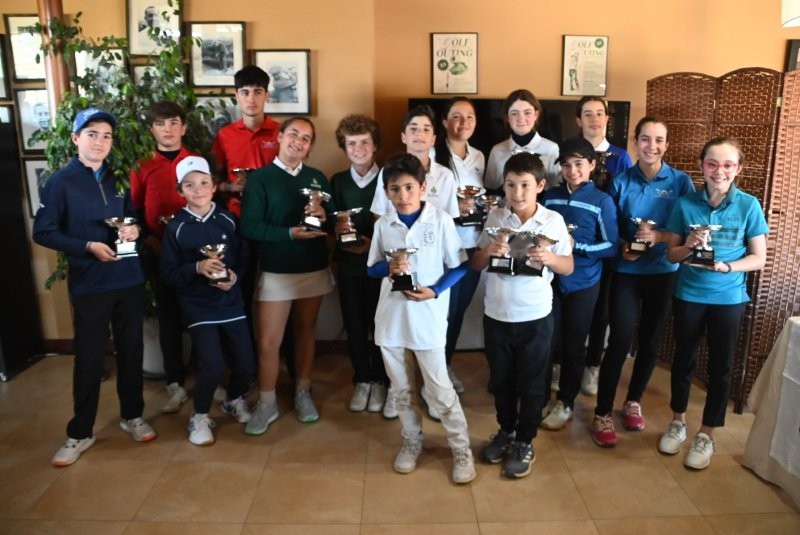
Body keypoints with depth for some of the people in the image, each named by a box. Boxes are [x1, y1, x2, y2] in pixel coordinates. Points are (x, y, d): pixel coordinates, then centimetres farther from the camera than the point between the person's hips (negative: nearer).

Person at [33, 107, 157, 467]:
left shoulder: (120, 178, 7)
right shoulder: (62, 181, -6)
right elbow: (43, 232, -7)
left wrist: (134, 228, -6)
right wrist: (88, 246, -19)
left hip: (130, 279, 4)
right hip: (89, 284, -4)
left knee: (131, 350, 12)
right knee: (89, 359, 4)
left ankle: (132, 416, 29)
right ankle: (80, 433, 19)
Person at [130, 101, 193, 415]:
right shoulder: (142, 167, 7)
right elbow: (134, 211, 9)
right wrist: (151, 241, -5)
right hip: (159, 251, 1)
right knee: (168, 316, 7)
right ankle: (176, 384, 16)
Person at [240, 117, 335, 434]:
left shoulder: (318, 178, 8)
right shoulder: (260, 178, -5)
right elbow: (249, 227, -14)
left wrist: (324, 215, -13)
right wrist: (290, 233, -23)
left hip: (315, 269, 4)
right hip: (276, 272, -3)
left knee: (305, 331, 15)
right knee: (268, 342, 0)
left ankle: (303, 394, 30)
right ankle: (267, 404, 18)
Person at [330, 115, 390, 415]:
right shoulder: (337, 181, 7)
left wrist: (375, 244, -19)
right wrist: (337, 229, -15)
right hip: (349, 263, 3)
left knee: (380, 324, 7)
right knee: (354, 325, 9)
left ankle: (379, 381, 24)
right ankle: (362, 381, 26)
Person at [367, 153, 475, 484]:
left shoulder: (441, 221, -8)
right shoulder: (383, 225, 0)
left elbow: (459, 266, -3)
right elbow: (372, 269, 8)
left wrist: (435, 291, -17)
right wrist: (389, 268, -14)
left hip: (428, 317, -3)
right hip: (391, 317, 4)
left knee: (440, 389, 4)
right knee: (400, 388, 16)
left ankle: (461, 448, 22)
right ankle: (412, 441, 36)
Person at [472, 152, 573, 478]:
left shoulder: (553, 220, -6)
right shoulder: (495, 217, -2)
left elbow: (568, 267, 0)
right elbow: (476, 264, 3)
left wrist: (549, 258, -21)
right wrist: (488, 251, -18)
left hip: (535, 316, -2)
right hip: (496, 314, 2)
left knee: (531, 383, 11)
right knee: (500, 379, 17)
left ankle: (524, 442, 29)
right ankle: (506, 431, 39)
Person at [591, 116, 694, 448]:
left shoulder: (681, 182, -3)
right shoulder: (621, 182, -1)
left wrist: (661, 236, -20)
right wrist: (623, 246, -15)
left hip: (663, 273, 1)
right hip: (626, 271, -1)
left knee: (651, 341, 12)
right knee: (620, 341, -7)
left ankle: (633, 401, 33)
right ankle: (602, 414, 6)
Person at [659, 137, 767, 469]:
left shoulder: (749, 206, -7)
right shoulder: (686, 203, -4)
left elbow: (759, 258, -5)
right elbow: (671, 254, 0)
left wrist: (726, 266, -22)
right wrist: (688, 246, -21)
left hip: (729, 299, -1)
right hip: (688, 295, 1)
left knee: (720, 367, 9)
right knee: (683, 360, 14)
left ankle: (706, 435, 26)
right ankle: (678, 422, 34)